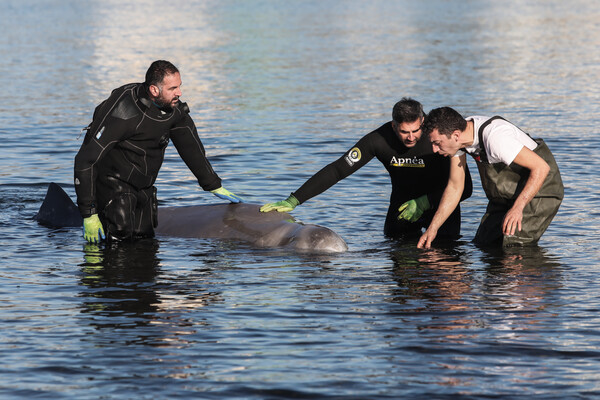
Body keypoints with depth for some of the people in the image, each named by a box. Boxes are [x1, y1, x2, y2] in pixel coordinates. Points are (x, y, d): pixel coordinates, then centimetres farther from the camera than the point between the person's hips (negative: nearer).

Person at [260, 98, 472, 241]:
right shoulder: (379, 139, -24)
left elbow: (464, 187, -21)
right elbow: (337, 170, -22)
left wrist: (423, 203, -29)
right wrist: (293, 201, -26)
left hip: (438, 202, -2)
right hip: (402, 201, 2)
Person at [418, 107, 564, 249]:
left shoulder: (494, 136, -34)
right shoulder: (456, 139, -9)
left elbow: (541, 167, -33)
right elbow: (455, 187, 3)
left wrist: (518, 208, -40)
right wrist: (433, 228, -2)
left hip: (539, 189, -8)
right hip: (506, 195, 8)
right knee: (483, 245, 2)